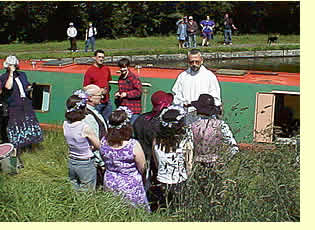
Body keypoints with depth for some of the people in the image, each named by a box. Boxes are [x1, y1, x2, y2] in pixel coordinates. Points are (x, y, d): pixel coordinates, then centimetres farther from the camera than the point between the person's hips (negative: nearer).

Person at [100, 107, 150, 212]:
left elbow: (104, 161, 3)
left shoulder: (104, 141, -15)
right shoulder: (133, 145, -27)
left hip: (109, 184, 4)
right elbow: (142, 168, -13)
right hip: (130, 187, -4)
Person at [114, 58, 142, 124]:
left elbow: (139, 91, -16)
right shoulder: (120, 78, 14)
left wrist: (127, 94, -20)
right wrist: (117, 94, 8)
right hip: (122, 109, 8)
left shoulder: (134, 77, -11)